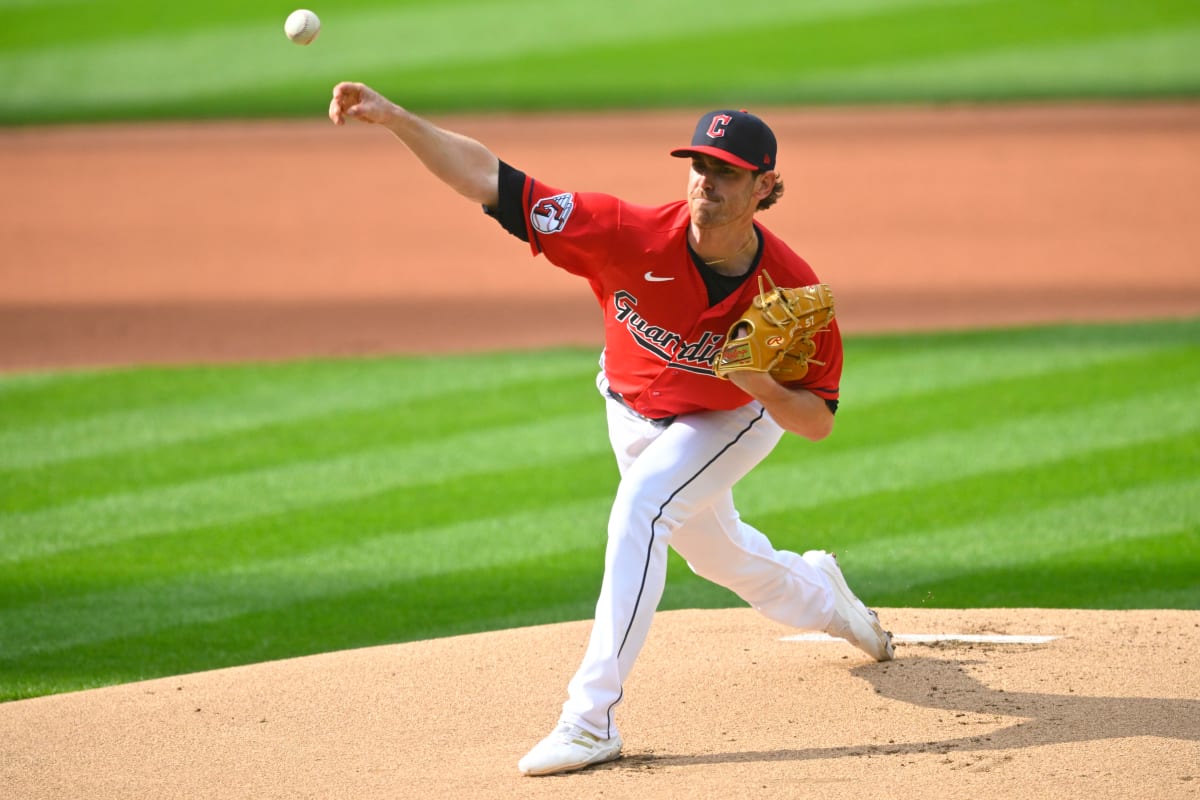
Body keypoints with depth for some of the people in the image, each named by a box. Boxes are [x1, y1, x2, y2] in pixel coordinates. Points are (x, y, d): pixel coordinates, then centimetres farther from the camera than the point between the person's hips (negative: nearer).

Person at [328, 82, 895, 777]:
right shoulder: (634, 235, -35)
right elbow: (491, 182, -39)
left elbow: (819, 422, -23)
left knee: (641, 505, -29)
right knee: (716, 550, 24)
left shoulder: (795, 290, -34)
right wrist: (395, 118, -51)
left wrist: (761, 384, -44)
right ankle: (821, 598, 59)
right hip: (634, 411, 4)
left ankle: (592, 718, -29)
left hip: (734, 420, -3)